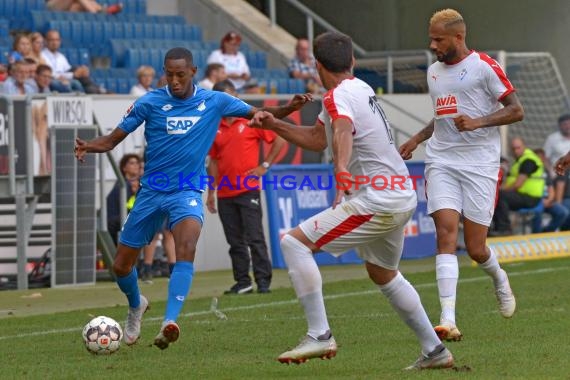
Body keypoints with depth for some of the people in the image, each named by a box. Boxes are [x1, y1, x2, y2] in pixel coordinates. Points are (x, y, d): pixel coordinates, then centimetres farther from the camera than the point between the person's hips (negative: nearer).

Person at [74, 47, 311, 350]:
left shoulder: (214, 102, -2)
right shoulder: (150, 102, -6)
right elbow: (112, 139, -5)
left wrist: (288, 108, -11)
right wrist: (89, 146, -26)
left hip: (187, 192, -2)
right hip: (151, 191, 2)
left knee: (186, 248, -32)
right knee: (121, 266, 7)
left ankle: (169, 323, -39)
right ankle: (136, 305, 42)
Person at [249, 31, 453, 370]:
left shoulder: (338, 96, -14)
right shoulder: (360, 88, 15)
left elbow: (343, 130, -38)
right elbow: (317, 139, 25)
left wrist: (342, 172, -55)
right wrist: (275, 125, 16)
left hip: (377, 202, -10)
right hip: (403, 197, 10)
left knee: (294, 243, -11)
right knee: (383, 274, 29)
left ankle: (320, 336, -16)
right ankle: (435, 351, 33)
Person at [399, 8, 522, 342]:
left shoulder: (484, 66, -5)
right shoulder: (434, 71, 16)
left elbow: (516, 110, -7)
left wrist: (478, 122, -20)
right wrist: (418, 138, 18)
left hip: (480, 164, -5)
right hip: (441, 162, 5)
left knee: (475, 248, -3)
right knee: (446, 233, -15)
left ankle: (499, 278, 35)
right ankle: (448, 319, -22)